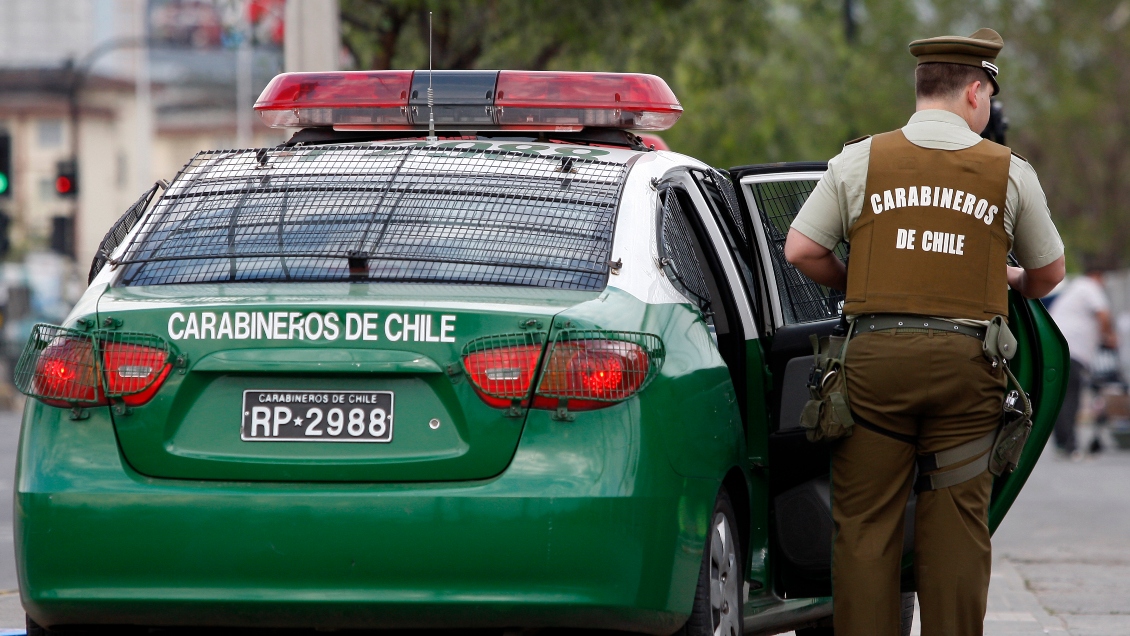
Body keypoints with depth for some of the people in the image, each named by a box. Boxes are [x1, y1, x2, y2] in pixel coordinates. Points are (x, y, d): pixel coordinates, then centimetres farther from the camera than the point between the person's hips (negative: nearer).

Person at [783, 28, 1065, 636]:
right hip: (965, 361, 0)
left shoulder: (860, 160, 4)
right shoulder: (1009, 172, 4)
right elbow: (1048, 272, 14)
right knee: (955, 527, 4)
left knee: (866, 523, 3)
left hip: (875, 357, 0)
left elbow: (801, 249, 3)